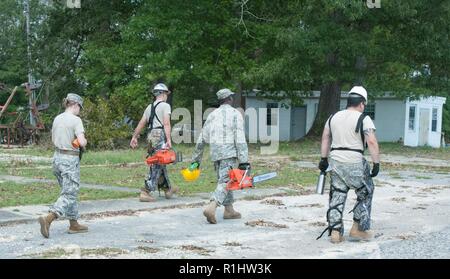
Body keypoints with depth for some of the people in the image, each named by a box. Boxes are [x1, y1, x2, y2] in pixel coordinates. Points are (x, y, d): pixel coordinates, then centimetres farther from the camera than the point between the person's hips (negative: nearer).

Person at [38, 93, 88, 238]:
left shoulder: (57, 119, 8)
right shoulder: (76, 120, -14)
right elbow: (81, 142, -21)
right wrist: (85, 141, -1)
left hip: (57, 157, 8)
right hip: (70, 160, -8)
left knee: (68, 192, 17)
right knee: (69, 194, -3)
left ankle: (74, 224, 23)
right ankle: (48, 219, -20)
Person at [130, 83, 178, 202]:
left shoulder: (150, 107, 19)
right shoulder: (165, 105, -2)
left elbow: (141, 123, 16)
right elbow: (166, 123, -14)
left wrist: (134, 137, 19)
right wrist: (168, 140, -20)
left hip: (151, 136, 8)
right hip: (160, 135, -8)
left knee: (160, 165, 17)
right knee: (156, 166, -7)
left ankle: (168, 189, 29)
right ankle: (145, 192, -12)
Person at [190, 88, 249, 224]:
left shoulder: (212, 115, 16)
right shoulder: (235, 114, 0)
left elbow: (201, 139, 17)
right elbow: (240, 138, -10)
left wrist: (196, 159, 24)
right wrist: (244, 161, -13)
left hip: (215, 152, 6)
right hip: (229, 152, -6)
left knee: (223, 180, 17)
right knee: (225, 182, -10)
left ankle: (229, 210, 19)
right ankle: (211, 208, -27)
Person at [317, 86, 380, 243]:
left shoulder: (334, 117, 12)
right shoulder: (363, 119, -7)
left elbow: (325, 138, 16)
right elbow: (372, 142, -15)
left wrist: (324, 159, 22)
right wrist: (376, 163, -11)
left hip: (335, 162, 5)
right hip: (354, 163, -5)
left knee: (337, 195, 11)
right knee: (365, 193, 13)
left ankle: (335, 232, 9)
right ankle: (358, 229, 14)